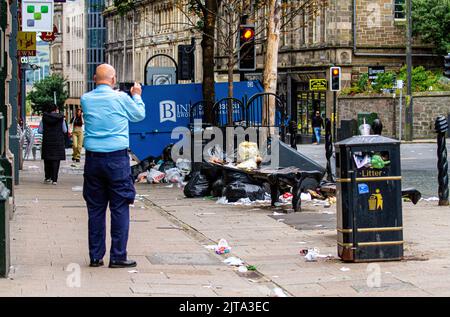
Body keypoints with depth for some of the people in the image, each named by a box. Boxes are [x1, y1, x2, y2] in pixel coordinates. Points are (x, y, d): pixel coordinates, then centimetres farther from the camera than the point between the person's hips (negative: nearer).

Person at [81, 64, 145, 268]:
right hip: (117, 158, -3)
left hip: (93, 159, 4)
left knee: (95, 209, 9)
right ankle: (118, 257, 1)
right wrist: (137, 96, 31)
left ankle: (96, 257, 12)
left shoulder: (86, 99, 3)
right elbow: (139, 115, 12)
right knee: (120, 208, 2)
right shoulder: (120, 98, -5)